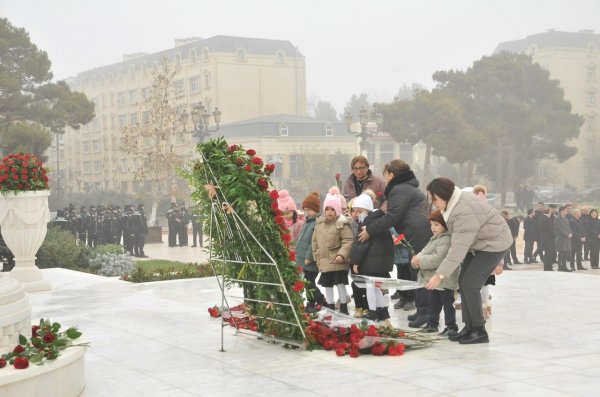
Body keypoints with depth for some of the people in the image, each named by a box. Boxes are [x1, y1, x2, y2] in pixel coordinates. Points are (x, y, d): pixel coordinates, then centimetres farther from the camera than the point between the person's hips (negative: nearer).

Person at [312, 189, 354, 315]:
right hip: (324, 262, 6)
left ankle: (344, 308, 10)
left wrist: (342, 255, -24)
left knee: (340, 284, -2)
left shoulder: (342, 224, -11)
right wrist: (316, 256, 13)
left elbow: (348, 241, -15)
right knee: (327, 285, 12)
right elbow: (315, 241, 15)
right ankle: (331, 308, 24)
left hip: (338, 262, -6)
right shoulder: (319, 223, 8)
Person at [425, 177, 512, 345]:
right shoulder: (453, 204, -3)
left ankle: (480, 331, -2)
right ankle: (469, 327, 13)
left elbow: (459, 248, -35)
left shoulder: (464, 213, -34)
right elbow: (458, 241, 7)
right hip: (478, 243, 10)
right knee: (463, 281, 6)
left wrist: (440, 275, -34)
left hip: (494, 244, -10)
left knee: (470, 285, -13)